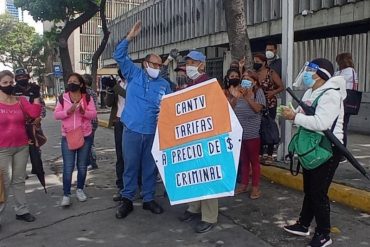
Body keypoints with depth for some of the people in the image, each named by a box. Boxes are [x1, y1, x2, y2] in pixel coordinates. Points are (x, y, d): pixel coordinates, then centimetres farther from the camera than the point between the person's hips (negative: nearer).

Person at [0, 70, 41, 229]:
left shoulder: (21, 101, 2)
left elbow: (35, 113, -12)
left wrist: (36, 97, -14)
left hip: (22, 147, 3)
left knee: (19, 180, 13)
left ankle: (21, 210, 23)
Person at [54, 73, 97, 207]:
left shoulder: (87, 98, 0)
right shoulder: (62, 98, 2)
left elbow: (93, 114, -6)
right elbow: (56, 115, -4)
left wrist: (83, 111, -25)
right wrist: (68, 111, -21)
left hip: (85, 136, 1)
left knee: (82, 166, 10)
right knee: (68, 167, -3)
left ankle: (80, 189, 28)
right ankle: (66, 195, 5)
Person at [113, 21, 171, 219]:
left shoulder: (164, 84, 7)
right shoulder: (134, 74, 5)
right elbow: (119, 55, 0)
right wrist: (130, 37, -7)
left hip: (153, 132, 2)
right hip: (132, 129, -2)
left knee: (150, 167, 11)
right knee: (130, 165, 6)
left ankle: (148, 199, 25)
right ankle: (127, 200, 18)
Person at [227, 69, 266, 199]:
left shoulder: (258, 92, -4)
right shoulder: (237, 91, 6)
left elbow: (258, 108, -16)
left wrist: (247, 97, -22)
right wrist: (234, 97, -16)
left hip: (252, 133, -4)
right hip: (239, 132, 4)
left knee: (254, 160, 5)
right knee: (243, 160, 15)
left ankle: (255, 187, 15)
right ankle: (243, 184, 26)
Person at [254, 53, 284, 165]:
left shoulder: (271, 73, -7)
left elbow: (281, 87, -6)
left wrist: (272, 92, -20)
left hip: (270, 105, -4)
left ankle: (269, 155, 9)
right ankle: (260, 153, 20)